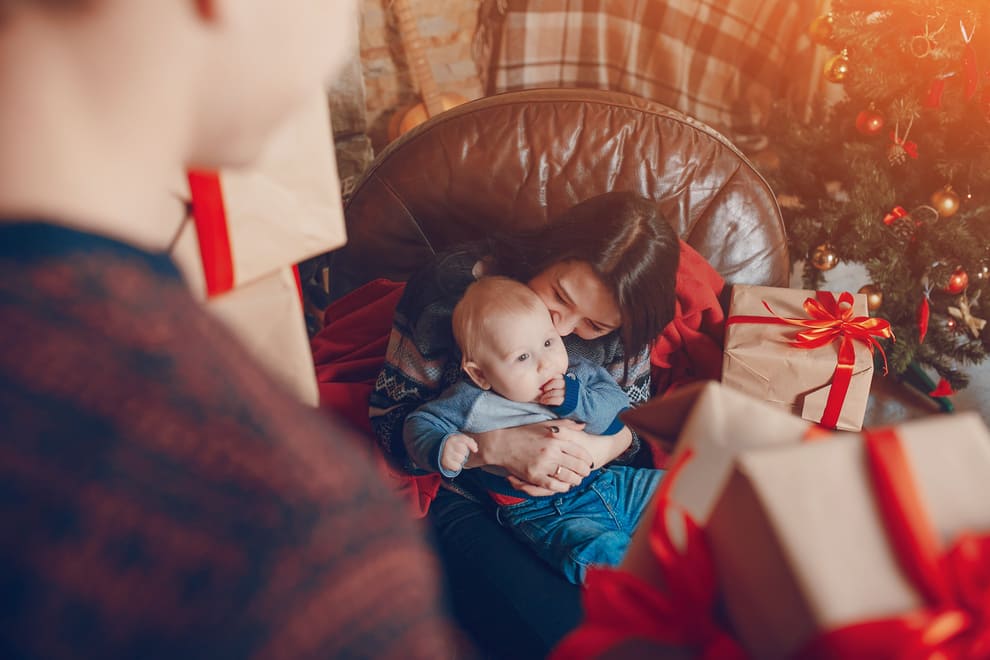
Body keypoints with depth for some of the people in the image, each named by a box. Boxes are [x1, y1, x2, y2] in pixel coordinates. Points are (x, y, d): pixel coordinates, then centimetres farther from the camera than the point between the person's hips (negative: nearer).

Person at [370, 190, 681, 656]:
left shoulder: (620, 327, -5)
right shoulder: (450, 287, -14)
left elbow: (635, 415, 7)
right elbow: (389, 418, -12)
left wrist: (602, 448, -19)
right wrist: (496, 446, -27)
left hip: (584, 486, 4)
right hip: (466, 493, -3)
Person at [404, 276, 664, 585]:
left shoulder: (579, 375, 2)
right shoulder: (472, 401, -8)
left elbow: (619, 407, -3)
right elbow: (420, 424, -2)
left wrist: (577, 400, -20)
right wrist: (440, 449, -25)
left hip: (607, 481, 6)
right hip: (544, 512, -5)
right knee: (600, 552, -31)